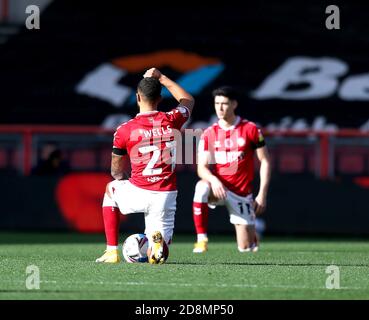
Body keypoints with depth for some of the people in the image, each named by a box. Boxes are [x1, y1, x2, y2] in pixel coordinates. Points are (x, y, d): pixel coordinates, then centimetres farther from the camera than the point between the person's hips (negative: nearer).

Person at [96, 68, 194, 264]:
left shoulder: (125, 130, -7)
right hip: (166, 196, 2)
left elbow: (116, 172, 6)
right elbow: (188, 101, 25)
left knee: (111, 189, 34)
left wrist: (121, 179, 30)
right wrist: (161, 78, 28)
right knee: (158, 254, 16)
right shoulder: (172, 121, 0)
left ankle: (112, 251, 26)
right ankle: (157, 241, -23)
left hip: (138, 194, -2)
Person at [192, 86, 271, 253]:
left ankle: (251, 232, 38)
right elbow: (202, 167, -5)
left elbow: (265, 161, -1)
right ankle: (201, 239, -28)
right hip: (218, 188, 1)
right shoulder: (209, 134, 1)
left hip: (242, 193, -1)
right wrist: (213, 180, -29)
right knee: (202, 187, -37)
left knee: (246, 248, -1)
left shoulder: (250, 129, -4)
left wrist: (262, 195, -8)